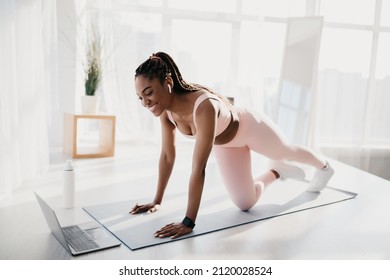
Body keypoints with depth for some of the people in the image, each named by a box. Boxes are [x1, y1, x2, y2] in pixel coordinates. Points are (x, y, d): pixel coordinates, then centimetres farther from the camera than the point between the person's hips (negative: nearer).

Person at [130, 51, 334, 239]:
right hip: (225, 143, 5)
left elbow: (198, 168, -47)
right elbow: (167, 155, -14)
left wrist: (188, 222, -44)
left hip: (251, 128, -5)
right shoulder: (165, 108, -24)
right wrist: (157, 201, -10)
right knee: (245, 204, 4)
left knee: (288, 152, 26)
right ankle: (277, 172, 36)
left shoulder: (204, 107, -46)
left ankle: (324, 167, 62)